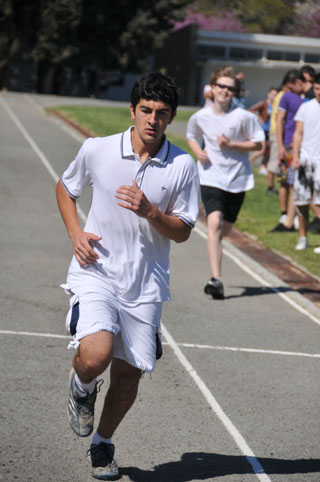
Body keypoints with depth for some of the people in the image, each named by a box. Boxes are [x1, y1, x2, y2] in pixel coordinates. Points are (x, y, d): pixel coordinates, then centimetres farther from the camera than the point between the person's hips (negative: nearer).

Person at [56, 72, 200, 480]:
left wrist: (150, 212, -19)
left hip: (145, 284, 2)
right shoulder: (96, 150, -4)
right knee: (95, 357, -24)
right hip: (96, 272, -2)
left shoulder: (182, 166, -4)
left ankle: (103, 442, 33)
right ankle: (81, 387, 14)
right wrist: (76, 233, -2)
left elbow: (182, 232, 0)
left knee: (129, 373, 7)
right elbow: (65, 189, 14)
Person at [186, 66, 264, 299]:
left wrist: (231, 145, -16)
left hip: (237, 178, 1)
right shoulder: (200, 117, -2)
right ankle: (216, 279, -25)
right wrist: (198, 152, -3)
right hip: (211, 177, -1)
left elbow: (257, 143, -2)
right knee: (214, 223, -20)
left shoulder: (244, 117, -10)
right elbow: (191, 136, 19)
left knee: (225, 229, 13)